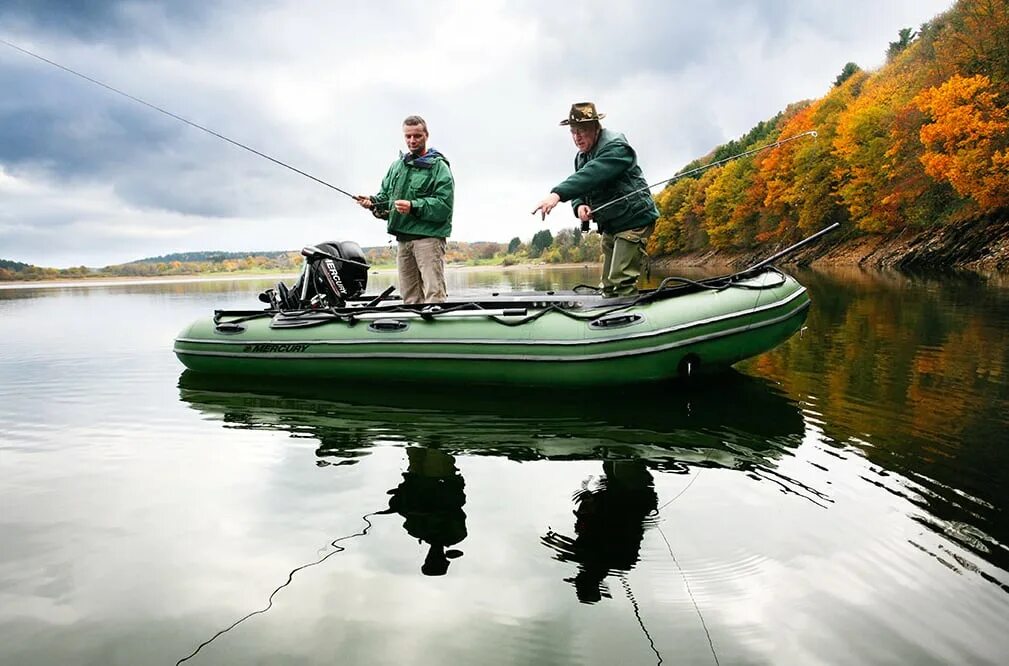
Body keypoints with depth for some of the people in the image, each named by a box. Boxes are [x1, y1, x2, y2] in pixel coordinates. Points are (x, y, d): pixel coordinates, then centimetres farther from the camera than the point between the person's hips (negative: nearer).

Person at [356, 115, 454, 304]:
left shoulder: (438, 166, -1)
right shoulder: (397, 166, 19)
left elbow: (444, 205, -13)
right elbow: (385, 195, 23)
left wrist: (413, 207, -23)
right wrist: (373, 202, 0)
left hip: (429, 237, -6)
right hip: (403, 237, 7)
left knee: (434, 294, -14)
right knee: (409, 296, 8)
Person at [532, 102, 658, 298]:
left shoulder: (615, 146, -17)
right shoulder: (581, 156, 12)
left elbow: (591, 175, -34)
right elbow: (579, 188, 9)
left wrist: (557, 194, -46)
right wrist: (579, 206, -17)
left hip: (633, 221, -9)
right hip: (610, 226, 9)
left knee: (622, 282, -17)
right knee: (609, 286, 11)